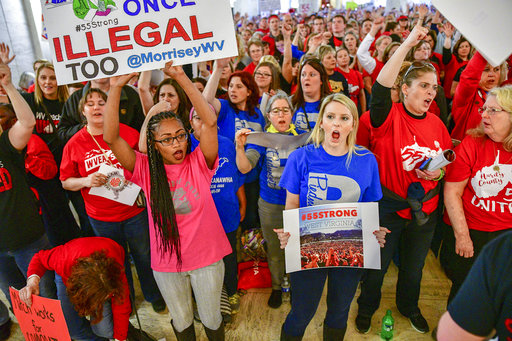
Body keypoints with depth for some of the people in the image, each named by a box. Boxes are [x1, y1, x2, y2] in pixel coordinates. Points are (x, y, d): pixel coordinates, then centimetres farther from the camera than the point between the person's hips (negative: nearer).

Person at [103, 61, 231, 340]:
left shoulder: (198, 164, -11)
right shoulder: (146, 170, -9)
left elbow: (210, 121, -25)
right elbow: (111, 138, -20)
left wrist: (181, 77, -29)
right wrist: (116, 87, -28)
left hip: (207, 257, -1)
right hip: (166, 262, 1)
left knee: (211, 318, 20)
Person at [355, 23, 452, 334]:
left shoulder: (437, 125, 1)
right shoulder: (390, 116, -15)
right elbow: (381, 87, -35)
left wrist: (439, 172, -11)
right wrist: (407, 44, -36)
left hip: (424, 210, 5)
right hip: (387, 208, -4)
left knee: (414, 267, 25)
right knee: (376, 267, 15)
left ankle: (409, 307, 54)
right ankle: (367, 308, 44)